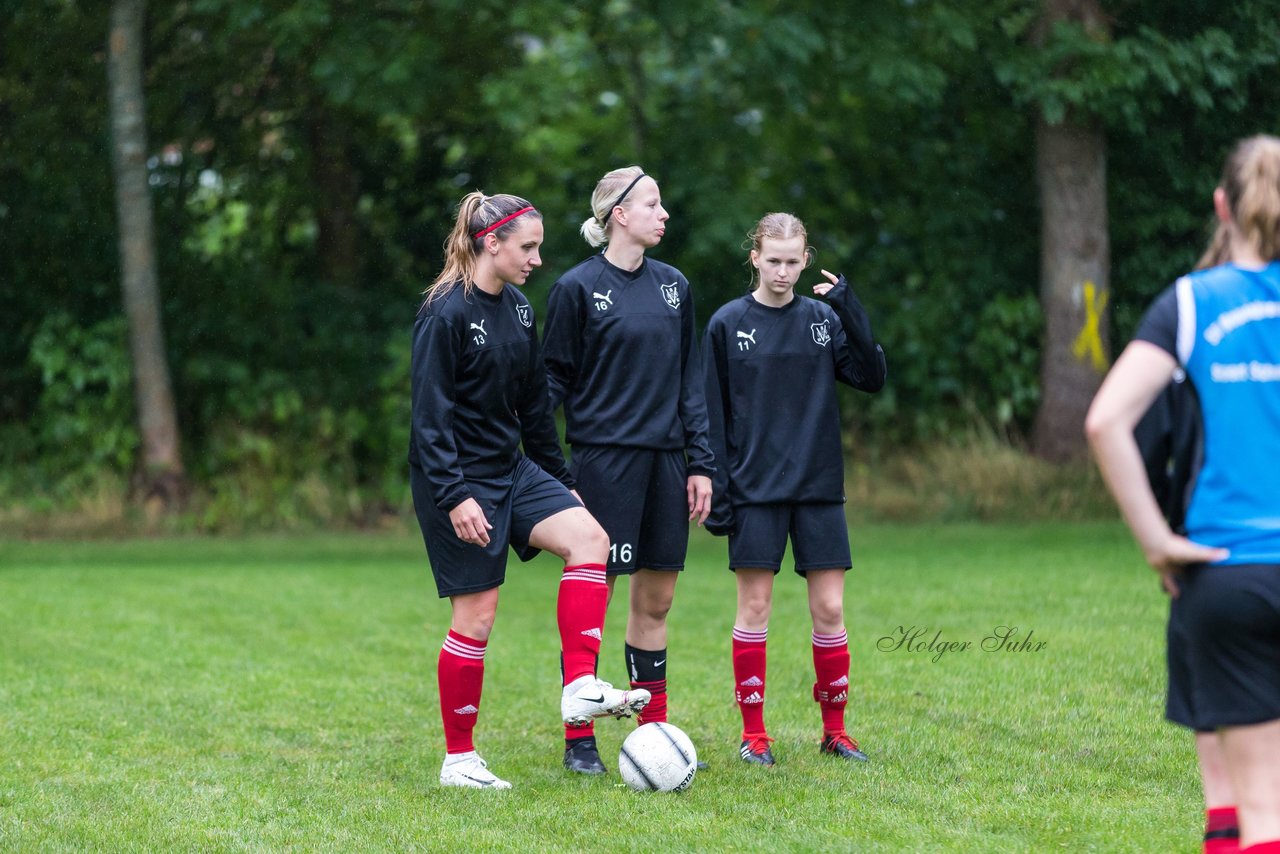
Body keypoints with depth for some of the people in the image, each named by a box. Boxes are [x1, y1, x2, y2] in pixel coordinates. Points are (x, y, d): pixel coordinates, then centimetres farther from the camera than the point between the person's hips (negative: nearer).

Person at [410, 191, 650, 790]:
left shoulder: (517, 309, 9)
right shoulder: (446, 314, -15)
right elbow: (430, 414, -19)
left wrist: (560, 480, 20)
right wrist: (454, 496, -25)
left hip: (511, 468, 8)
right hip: (460, 479, -8)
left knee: (589, 537, -14)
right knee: (477, 614, -4)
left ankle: (580, 687, -15)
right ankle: (458, 759, 6)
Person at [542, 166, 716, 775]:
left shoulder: (673, 286, 11)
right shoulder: (578, 287, -4)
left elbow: (689, 381, 14)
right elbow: (555, 377, -3)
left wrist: (700, 463, 9)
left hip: (664, 459, 6)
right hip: (603, 456, -5)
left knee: (656, 598, 8)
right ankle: (579, 741, 2)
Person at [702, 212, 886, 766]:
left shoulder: (822, 319, 6)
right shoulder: (728, 324, 0)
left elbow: (871, 378, -2)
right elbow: (712, 415, 1)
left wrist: (850, 312, -12)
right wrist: (717, 490, -5)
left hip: (819, 487, 2)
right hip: (755, 489, -2)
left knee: (829, 609, 1)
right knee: (754, 607, 0)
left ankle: (834, 730, 13)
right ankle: (753, 735, 7)